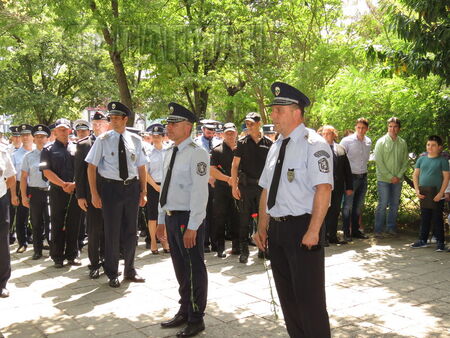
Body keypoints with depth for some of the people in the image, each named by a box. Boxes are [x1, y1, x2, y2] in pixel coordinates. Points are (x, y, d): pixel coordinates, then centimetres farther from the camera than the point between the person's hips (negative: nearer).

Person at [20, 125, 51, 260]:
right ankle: (37, 250, 23)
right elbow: (24, 177, 6)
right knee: (36, 223, 10)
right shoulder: (28, 156, 5)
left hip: (50, 192, -1)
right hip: (34, 193, 2)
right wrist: (24, 196, 2)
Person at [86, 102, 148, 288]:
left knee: (131, 231, 12)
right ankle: (112, 274, 22)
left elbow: (141, 167, 7)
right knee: (112, 232, 5)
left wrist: (143, 192, 4)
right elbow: (91, 167, -4)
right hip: (111, 187, -3)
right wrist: (94, 194, -8)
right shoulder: (103, 140, -5)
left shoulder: (135, 140, 3)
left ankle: (130, 271, 30)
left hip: (132, 187, 3)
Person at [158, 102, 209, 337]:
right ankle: (184, 312, 34)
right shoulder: (170, 153, 12)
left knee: (194, 269, 4)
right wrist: (162, 219, 16)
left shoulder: (196, 153, -14)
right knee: (180, 269, 18)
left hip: (188, 219, -8)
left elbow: (200, 192, -19)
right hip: (171, 218, 8)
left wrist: (192, 227, -21)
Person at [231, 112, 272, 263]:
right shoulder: (242, 143, 3)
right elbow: (235, 165, 2)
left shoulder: (268, 143, 4)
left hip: (264, 185, 1)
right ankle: (244, 250, 10)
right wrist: (234, 186, -5)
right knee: (244, 218, 1)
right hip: (246, 185, -1)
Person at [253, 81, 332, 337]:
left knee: (309, 297, 0)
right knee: (286, 296, 18)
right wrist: (263, 228, 11)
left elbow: (324, 189, -20)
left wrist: (313, 231, -24)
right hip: (276, 229, 8)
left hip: (302, 228, -8)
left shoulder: (313, 144, -12)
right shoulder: (276, 146, 13)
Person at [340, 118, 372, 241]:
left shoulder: (369, 142, 7)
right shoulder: (347, 141, -10)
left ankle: (355, 230, 24)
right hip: (351, 177, -5)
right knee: (348, 206, -3)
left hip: (363, 177, 5)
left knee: (359, 206, 13)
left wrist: (364, 171, 14)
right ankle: (346, 233, 6)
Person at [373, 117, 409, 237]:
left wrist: (399, 176, -5)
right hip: (384, 179, -4)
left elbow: (405, 162, 8)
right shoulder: (381, 142, -4)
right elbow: (379, 162, -8)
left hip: (397, 179, 4)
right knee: (382, 205, -4)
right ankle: (378, 230, 3)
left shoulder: (403, 143, 6)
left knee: (395, 205, 9)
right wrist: (390, 177, -11)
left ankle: (391, 228, 21)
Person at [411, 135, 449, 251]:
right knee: (424, 218, 12)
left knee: (437, 218, 2)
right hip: (423, 194, 4)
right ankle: (423, 240, 22)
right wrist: (417, 190, 1)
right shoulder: (421, 159, 9)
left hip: (436, 194, -4)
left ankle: (440, 242, 11)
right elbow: (415, 175, 12)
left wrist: (441, 193, -13)